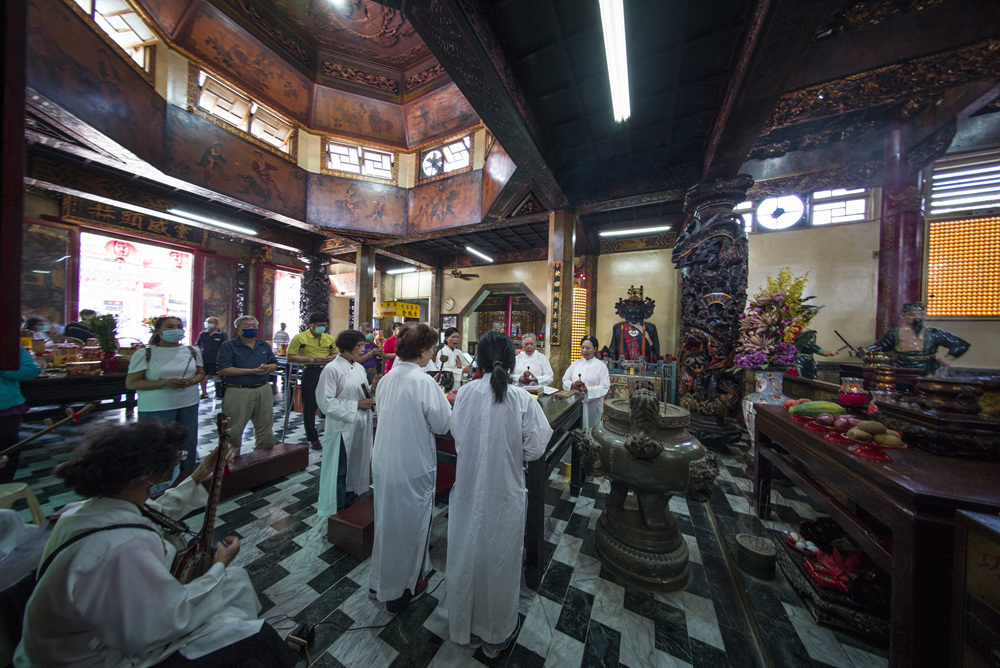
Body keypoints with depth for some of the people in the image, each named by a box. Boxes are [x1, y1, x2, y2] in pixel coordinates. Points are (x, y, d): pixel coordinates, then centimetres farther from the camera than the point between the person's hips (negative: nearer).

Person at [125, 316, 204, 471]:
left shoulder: (192, 351, 6)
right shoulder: (144, 354, -6)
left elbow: (201, 373, 15)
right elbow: (131, 383, -7)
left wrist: (193, 380, -8)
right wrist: (164, 383, -21)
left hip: (189, 405, 4)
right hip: (156, 408, -3)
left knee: (189, 444, 12)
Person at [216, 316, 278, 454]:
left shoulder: (264, 345, 13)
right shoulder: (228, 346, -3)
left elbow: (274, 364, 15)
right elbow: (223, 370, -13)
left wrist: (267, 368, -9)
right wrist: (252, 371, -18)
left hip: (263, 390, 5)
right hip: (238, 392, -4)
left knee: (265, 426, 14)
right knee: (233, 430, 5)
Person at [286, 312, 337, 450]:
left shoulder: (329, 339, 10)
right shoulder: (299, 338, -4)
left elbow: (336, 353, 22)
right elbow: (290, 356, -7)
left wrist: (332, 357, -3)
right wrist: (312, 359, -16)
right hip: (310, 373, -4)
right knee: (309, 406, 5)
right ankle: (313, 439, 19)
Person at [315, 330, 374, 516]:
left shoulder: (359, 368, 7)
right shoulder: (332, 369, -15)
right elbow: (326, 402, -18)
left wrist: (372, 390, -5)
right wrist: (356, 405, -18)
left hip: (361, 426, 7)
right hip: (343, 427, -7)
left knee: (358, 465, 18)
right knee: (340, 469, 8)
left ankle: (353, 501, 38)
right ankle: (337, 509, 28)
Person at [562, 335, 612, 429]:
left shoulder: (601, 366, -1)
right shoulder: (575, 364, 9)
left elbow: (604, 387, -8)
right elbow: (565, 380, 8)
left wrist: (587, 390, -21)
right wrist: (573, 385, -13)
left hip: (592, 406, -2)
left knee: (589, 429, 3)